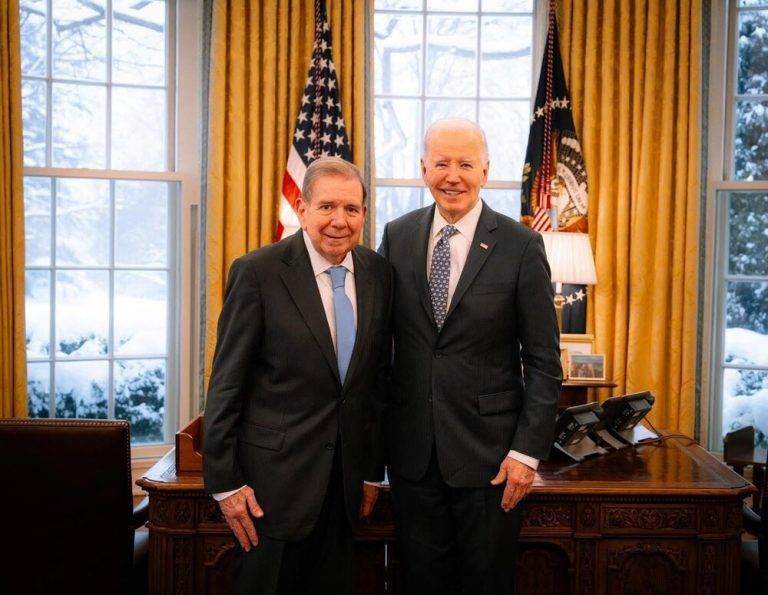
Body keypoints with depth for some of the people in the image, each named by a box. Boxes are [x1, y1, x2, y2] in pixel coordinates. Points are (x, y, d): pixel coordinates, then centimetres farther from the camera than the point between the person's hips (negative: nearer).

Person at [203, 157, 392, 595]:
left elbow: (379, 374, 8)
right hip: (276, 473, -4)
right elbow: (226, 384, -10)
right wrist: (225, 482, -10)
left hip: (346, 478, 5)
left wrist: (373, 470, 10)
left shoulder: (379, 273, 2)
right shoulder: (258, 272, -12)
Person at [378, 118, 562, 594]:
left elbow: (543, 361, -6)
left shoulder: (521, 246, -8)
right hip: (412, 447, 3)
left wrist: (528, 451, -10)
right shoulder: (397, 236, 1)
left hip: (488, 448, -2)